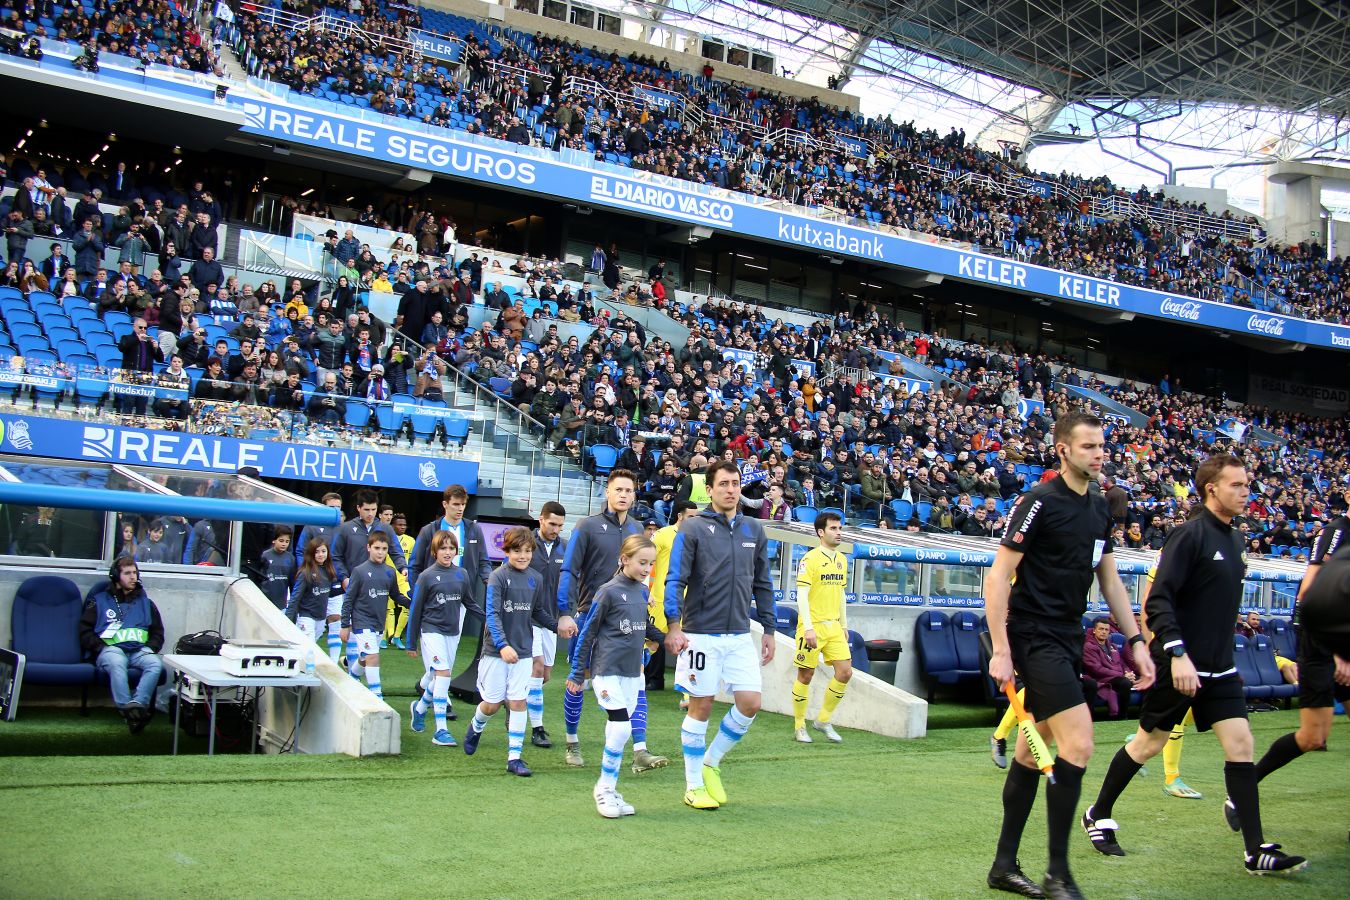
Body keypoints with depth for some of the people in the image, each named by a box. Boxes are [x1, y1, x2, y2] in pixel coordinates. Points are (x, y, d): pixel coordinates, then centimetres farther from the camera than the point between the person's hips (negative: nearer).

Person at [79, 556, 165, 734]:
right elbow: (85, 631, 10)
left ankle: (137, 704, -46)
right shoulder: (99, 601, 18)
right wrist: (101, 648, -7)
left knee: (156, 664, -33)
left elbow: (158, 633, 25)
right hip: (111, 648, -2)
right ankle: (128, 710, -48)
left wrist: (150, 649, 4)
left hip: (140, 650, 2)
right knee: (116, 664, -39)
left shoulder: (146, 603, 26)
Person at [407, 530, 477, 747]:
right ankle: (440, 730, -13)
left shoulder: (461, 575, 5)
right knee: (442, 674, -16)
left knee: (440, 678, 12)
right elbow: (415, 610, 0)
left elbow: (468, 603, 16)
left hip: (453, 633, 5)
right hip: (432, 631, -5)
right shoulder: (427, 576, -5)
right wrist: (411, 643, 1)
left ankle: (419, 708, 40)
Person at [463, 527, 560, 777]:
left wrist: (558, 626, 1)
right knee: (492, 703, 5)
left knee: (518, 703, 0)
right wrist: (502, 645, -29)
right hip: (495, 652, -3)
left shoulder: (535, 579, 4)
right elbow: (492, 614, -17)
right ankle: (476, 727, 38)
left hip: (523, 652, 3)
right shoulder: (498, 577, -10)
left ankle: (514, 758, 6)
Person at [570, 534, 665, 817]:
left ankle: (610, 790, 18)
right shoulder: (609, 591, -11)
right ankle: (604, 788, 1)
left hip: (631, 672, 6)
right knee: (621, 727, -14)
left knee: (617, 730, 9)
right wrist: (577, 673, -3)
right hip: (607, 669, -6)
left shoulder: (643, 591, 8)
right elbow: (588, 633, -5)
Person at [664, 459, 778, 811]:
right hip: (701, 634, -4)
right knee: (701, 706, 2)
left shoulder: (754, 530, 9)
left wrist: (769, 630, 13)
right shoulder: (693, 528, -5)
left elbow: (763, 585, 15)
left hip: (740, 635, 4)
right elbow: (675, 580, -8)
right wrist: (673, 626, -16)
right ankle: (693, 784, 15)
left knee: (750, 703, -2)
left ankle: (711, 762, 20)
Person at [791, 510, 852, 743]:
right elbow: (802, 595, -15)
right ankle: (799, 727, 14)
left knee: (845, 672, -1)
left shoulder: (842, 559, 12)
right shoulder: (810, 559, -10)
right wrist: (808, 628, -21)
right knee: (805, 675, 2)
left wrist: (844, 625, 18)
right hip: (813, 626, -7)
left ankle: (824, 721, 14)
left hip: (834, 626, 7)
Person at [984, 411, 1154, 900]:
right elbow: (998, 576, -14)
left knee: (1034, 749, 11)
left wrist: (1136, 640, 13)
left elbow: (1110, 580, 19)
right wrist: (1000, 651, -18)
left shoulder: (1099, 506, 12)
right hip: (1035, 635, -8)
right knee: (1078, 744, -15)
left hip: (1067, 640, 8)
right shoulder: (1040, 502, -12)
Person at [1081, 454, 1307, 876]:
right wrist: (1177, 654, -27)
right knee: (1149, 743, 5)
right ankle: (1098, 816, 24)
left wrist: (1222, 655, 19)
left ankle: (1256, 852, 2)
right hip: (1179, 665, -7)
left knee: (1240, 745, -2)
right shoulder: (1189, 534, -14)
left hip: (1220, 668, 7)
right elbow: (1157, 600, -20)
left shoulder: (1233, 539, 10)